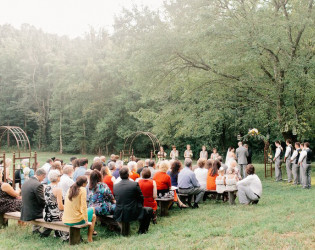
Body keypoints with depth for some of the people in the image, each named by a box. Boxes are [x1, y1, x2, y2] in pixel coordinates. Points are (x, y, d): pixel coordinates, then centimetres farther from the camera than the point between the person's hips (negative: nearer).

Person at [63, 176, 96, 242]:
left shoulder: (70, 189, 9)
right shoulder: (82, 189, -10)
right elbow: (83, 206, -16)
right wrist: (86, 220, -8)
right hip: (75, 220, -7)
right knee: (93, 216, 21)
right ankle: (89, 239, 17)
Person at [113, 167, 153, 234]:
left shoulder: (115, 186, 0)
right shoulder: (135, 184, -13)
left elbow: (116, 199, 10)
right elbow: (141, 198, -4)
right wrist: (139, 206, 17)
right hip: (132, 214, -6)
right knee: (149, 210, 21)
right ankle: (142, 230, 23)